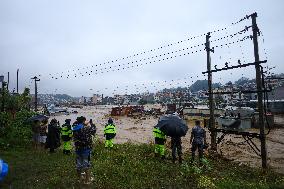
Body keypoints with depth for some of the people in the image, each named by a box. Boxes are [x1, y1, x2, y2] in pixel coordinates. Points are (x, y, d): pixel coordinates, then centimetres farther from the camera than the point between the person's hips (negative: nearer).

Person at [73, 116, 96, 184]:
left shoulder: (75, 129, -1)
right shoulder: (86, 129, -19)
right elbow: (93, 130, -3)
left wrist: (86, 125, 16)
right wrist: (91, 123, 13)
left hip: (78, 149, 6)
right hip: (86, 149, -6)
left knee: (79, 165, 17)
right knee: (87, 164, 8)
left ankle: (80, 178, 33)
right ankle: (87, 180, 18)